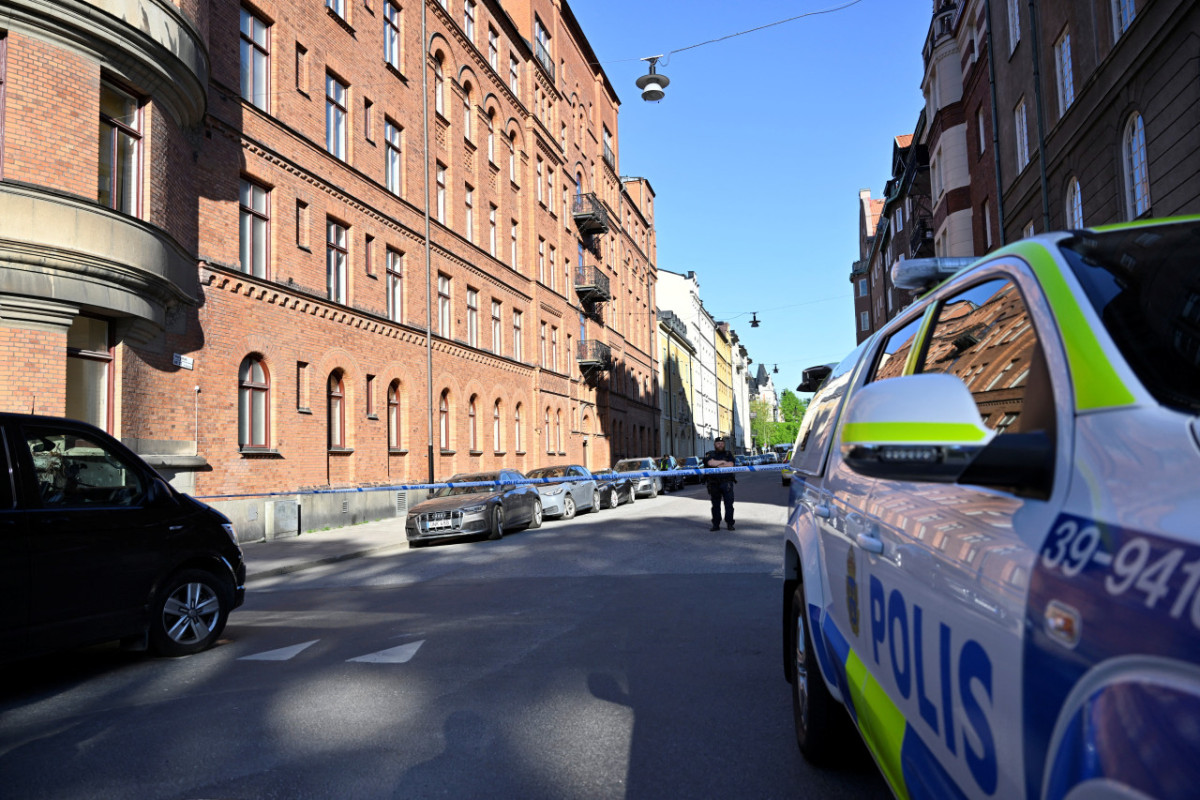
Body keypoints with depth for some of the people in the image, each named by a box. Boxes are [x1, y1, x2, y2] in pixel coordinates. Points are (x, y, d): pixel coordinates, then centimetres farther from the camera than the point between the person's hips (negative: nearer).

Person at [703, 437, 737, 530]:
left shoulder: (728, 454, 13)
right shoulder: (709, 454, 10)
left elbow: (731, 464, -5)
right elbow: (711, 462, -12)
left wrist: (718, 465, -6)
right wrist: (723, 462, -4)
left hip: (727, 483, 0)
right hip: (714, 483, 0)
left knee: (729, 504, -4)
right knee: (715, 505, 5)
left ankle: (729, 524, 4)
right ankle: (716, 524, 11)